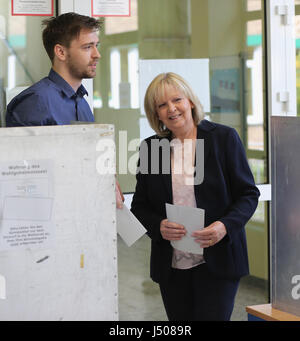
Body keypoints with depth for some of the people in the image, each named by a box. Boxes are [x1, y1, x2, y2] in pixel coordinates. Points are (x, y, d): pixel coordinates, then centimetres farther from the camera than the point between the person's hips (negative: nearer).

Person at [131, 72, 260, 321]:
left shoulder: (224, 138, -2)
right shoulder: (150, 148, 6)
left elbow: (249, 193, -2)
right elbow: (139, 206, 9)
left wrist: (225, 226, -19)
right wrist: (159, 226, -12)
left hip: (217, 261, -3)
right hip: (171, 266, 3)